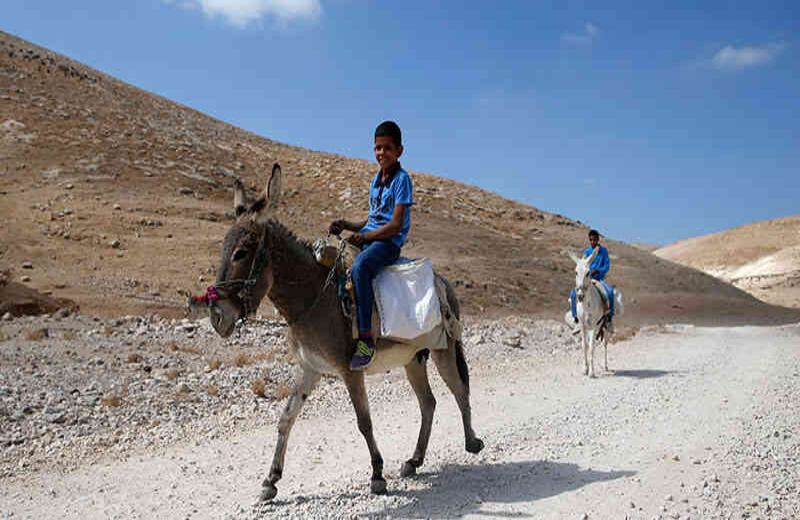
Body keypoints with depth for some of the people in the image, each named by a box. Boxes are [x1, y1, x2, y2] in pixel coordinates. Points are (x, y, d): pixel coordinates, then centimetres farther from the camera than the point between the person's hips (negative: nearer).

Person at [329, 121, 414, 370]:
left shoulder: (401, 179, -6)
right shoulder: (376, 179, 18)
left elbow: (396, 225, -14)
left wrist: (365, 236, -20)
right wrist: (346, 225, 8)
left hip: (389, 242, -9)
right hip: (367, 238, 9)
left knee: (359, 267, -36)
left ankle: (366, 339, -37)